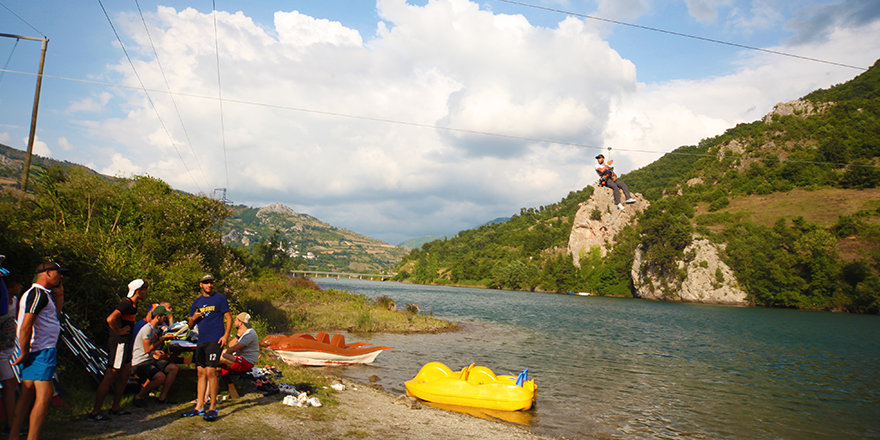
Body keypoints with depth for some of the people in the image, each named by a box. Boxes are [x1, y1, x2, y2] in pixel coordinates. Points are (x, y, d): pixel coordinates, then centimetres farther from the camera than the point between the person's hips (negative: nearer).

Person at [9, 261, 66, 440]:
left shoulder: (41, 294, 17)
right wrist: (25, 353, -16)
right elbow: (26, 326, -22)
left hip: (34, 352, 10)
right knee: (44, 395, -9)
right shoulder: (38, 294, -15)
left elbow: (56, 310, 35)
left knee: (27, 394, 12)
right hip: (42, 352, -10)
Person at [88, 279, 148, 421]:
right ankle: (95, 412, 1)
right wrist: (119, 331, -19)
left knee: (125, 375, 14)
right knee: (110, 377, -6)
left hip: (125, 344, 10)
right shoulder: (126, 304, -18)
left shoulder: (133, 305, 13)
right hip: (118, 344, -10)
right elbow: (110, 319, -33)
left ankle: (115, 408, 23)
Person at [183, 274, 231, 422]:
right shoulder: (197, 302, 16)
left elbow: (229, 318, -2)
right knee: (201, 372, 9)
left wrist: (226, 335, -14)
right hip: (201, 341, 6)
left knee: (210, 372, -10)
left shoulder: (219, 298, 0)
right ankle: (199, 407, 16)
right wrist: (193, 318, -4)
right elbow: (190, 325, 19)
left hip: (215, 340, -6)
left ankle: (213, 408, -3)